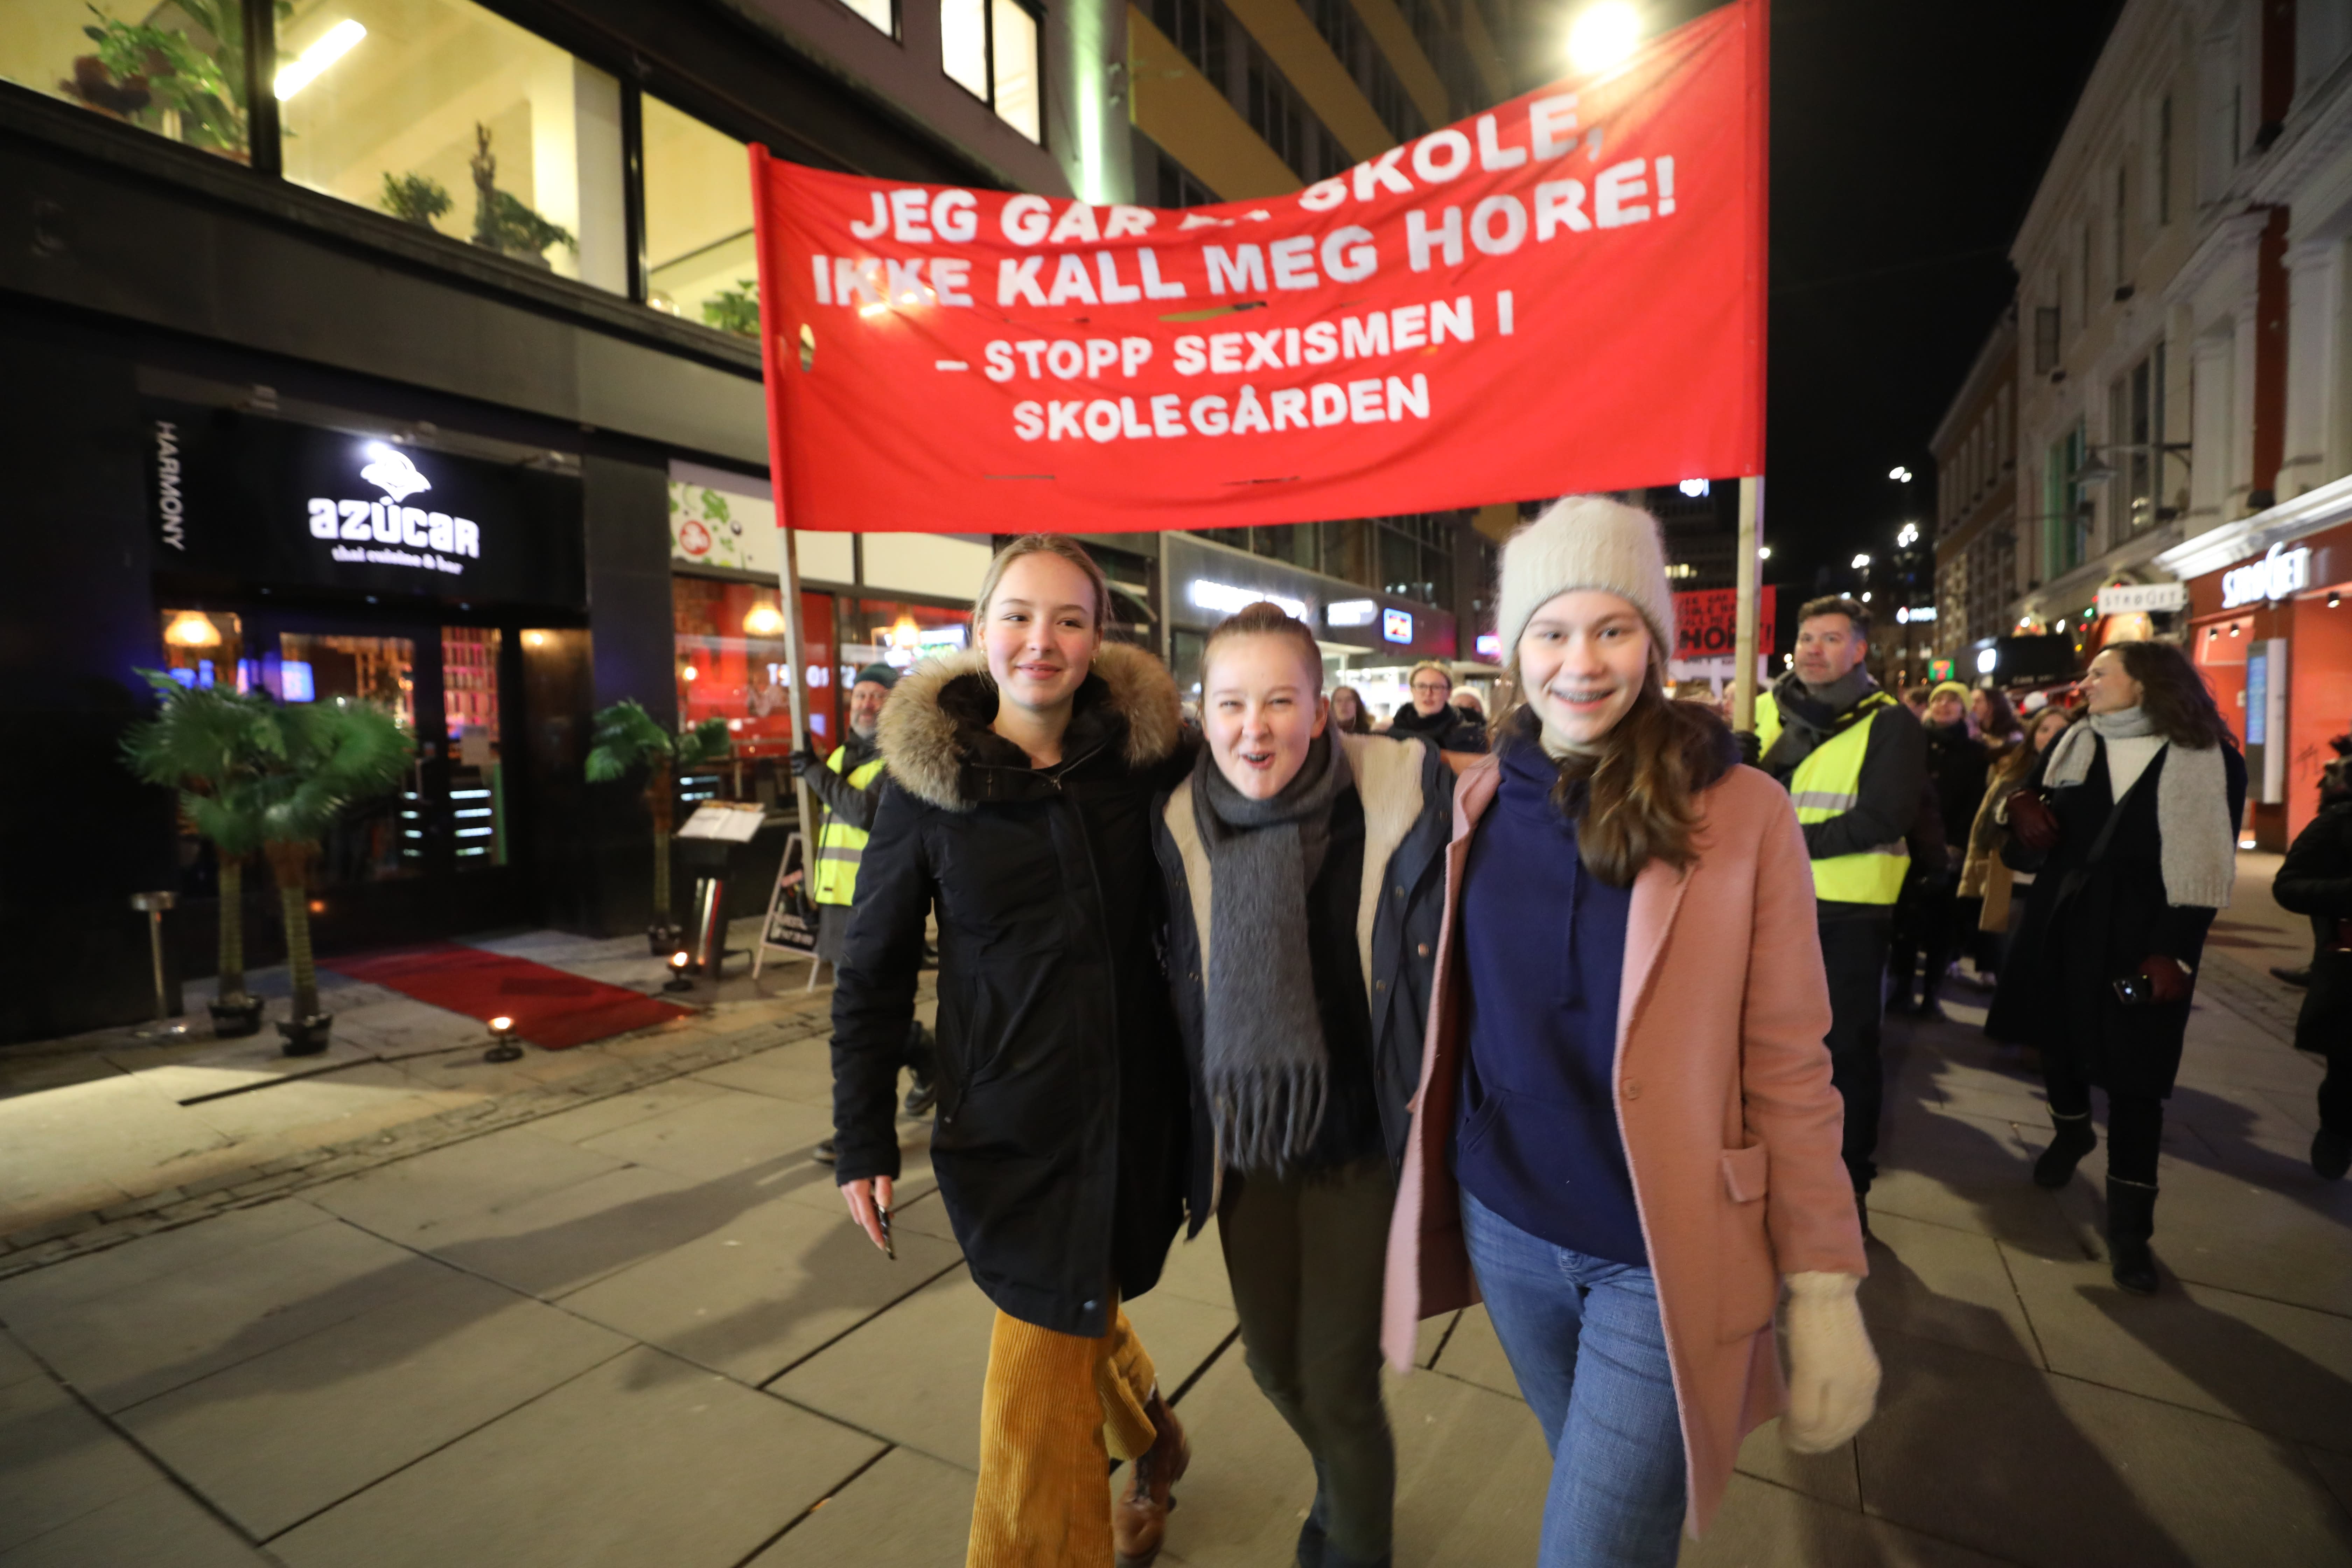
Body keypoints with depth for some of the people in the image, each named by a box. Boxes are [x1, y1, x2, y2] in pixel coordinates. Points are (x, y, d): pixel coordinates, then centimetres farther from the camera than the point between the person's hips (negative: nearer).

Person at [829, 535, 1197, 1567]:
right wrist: (863, 1143, -1)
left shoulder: (1144, 754, -6)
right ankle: (1151, 1442, 53)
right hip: (1006, 1126, 0)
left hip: (1132, 1112, 0)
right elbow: (873, 974, -1)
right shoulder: (928, 781, -7)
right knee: (1070, 1323, 19)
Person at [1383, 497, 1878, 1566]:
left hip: (1663, 1259, -3)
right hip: (1506, 1226, 4)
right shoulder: (1481, 800, -3)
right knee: (1592, 1479, 26)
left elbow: (1787, 1066, -10)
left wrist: (1823, 1286, -8)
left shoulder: (1742, 812, -14)